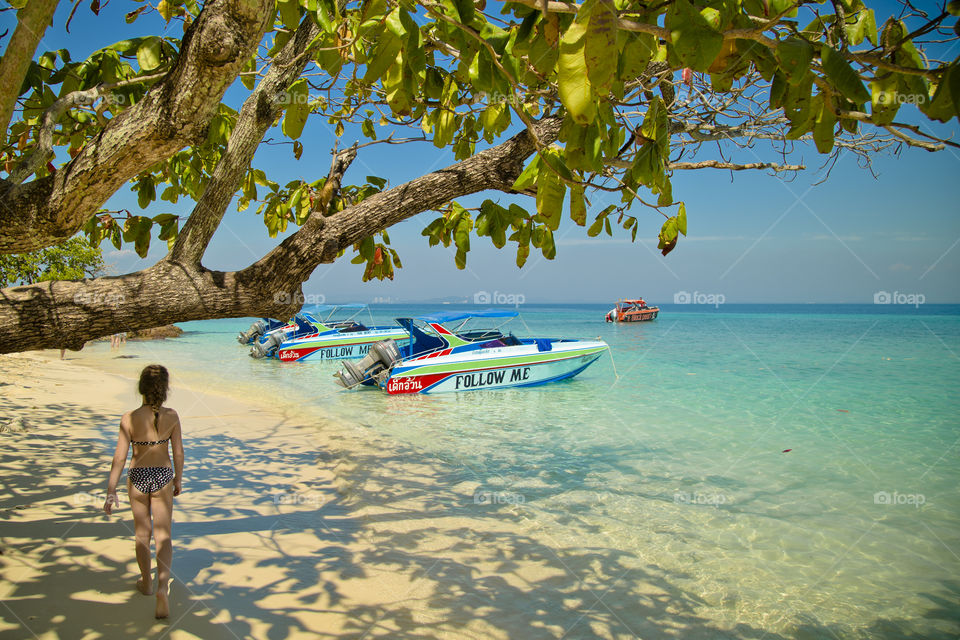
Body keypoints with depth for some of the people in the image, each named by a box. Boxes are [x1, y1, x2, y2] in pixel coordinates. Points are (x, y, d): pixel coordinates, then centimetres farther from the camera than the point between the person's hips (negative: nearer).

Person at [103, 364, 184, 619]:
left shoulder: (129, 419, -15)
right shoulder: (171, 416, -11)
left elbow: (120, 457, -13)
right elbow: (178, 452, -4)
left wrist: (111, 491, -7)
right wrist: (178, 479, 12)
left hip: (138, 477, 0)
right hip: (163, 476, 0)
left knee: (142, 534, 19)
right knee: (163, 536, 7)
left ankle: (146, 582, 37)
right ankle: (162, 585, -13)